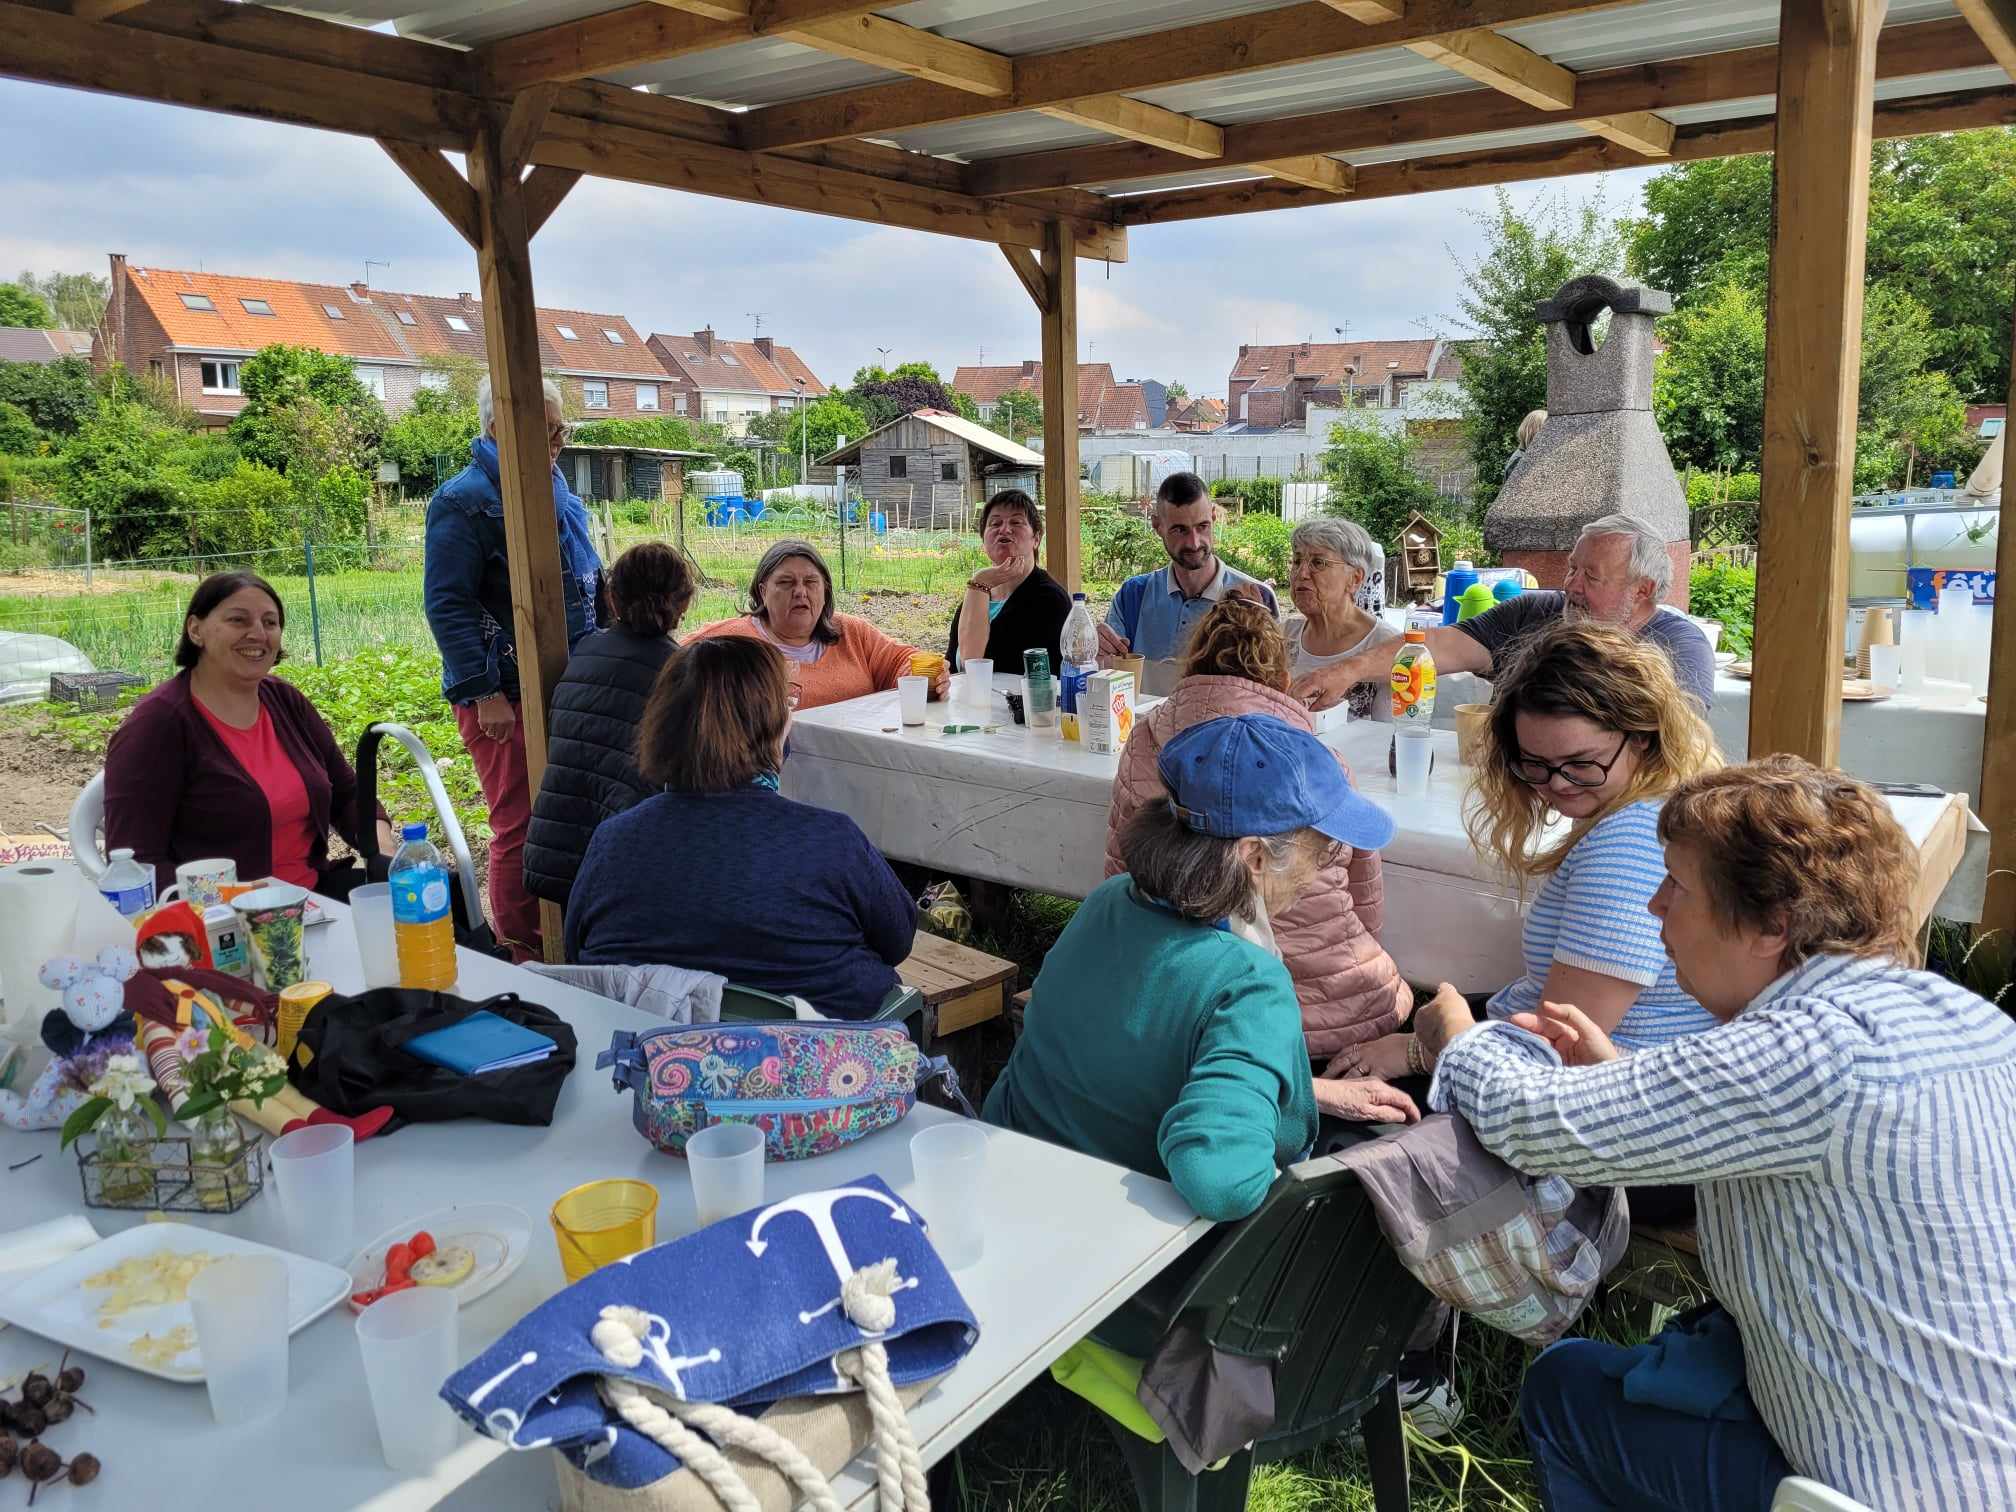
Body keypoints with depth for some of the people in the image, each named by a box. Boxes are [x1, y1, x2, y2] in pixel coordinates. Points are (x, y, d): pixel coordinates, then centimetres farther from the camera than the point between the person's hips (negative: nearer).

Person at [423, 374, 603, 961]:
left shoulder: (557, 489, 14)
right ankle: (520, 957, 9)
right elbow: (448, 605, -17)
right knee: (520, 825, -4)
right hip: (505, 696, -8)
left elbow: (586, 578, 25)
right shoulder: (464, 501, -11)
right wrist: (485, 692, -21)